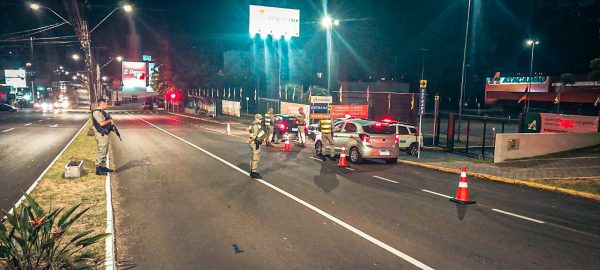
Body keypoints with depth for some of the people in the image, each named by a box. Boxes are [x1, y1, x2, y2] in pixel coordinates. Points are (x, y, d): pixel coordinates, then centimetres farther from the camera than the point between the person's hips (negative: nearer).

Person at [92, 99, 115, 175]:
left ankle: (103, 167, 26)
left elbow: (106, 121, 23)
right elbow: (101, 123, -26)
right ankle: (98, 169, -4)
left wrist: (111, 121, 4)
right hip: (101, 134, -10)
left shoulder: (103, 112, 15)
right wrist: (110, 120, -12)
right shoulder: (97, 112, -16)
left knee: (105, 151, 16)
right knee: (101, 151, -8)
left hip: (105, 134, 10)